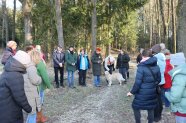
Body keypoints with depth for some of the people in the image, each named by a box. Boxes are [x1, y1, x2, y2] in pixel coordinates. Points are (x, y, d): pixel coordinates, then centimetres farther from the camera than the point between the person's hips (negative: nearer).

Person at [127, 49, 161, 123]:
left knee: (136, 107, 14)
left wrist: (132, 92, -8)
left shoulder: (141, 67, -17)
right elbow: (159, 79, 11)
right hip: (152, 92, 6)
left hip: (143, 93, -5)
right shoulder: (156, 66, 1)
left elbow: (138, 82, -18)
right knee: (151, 109, 18)